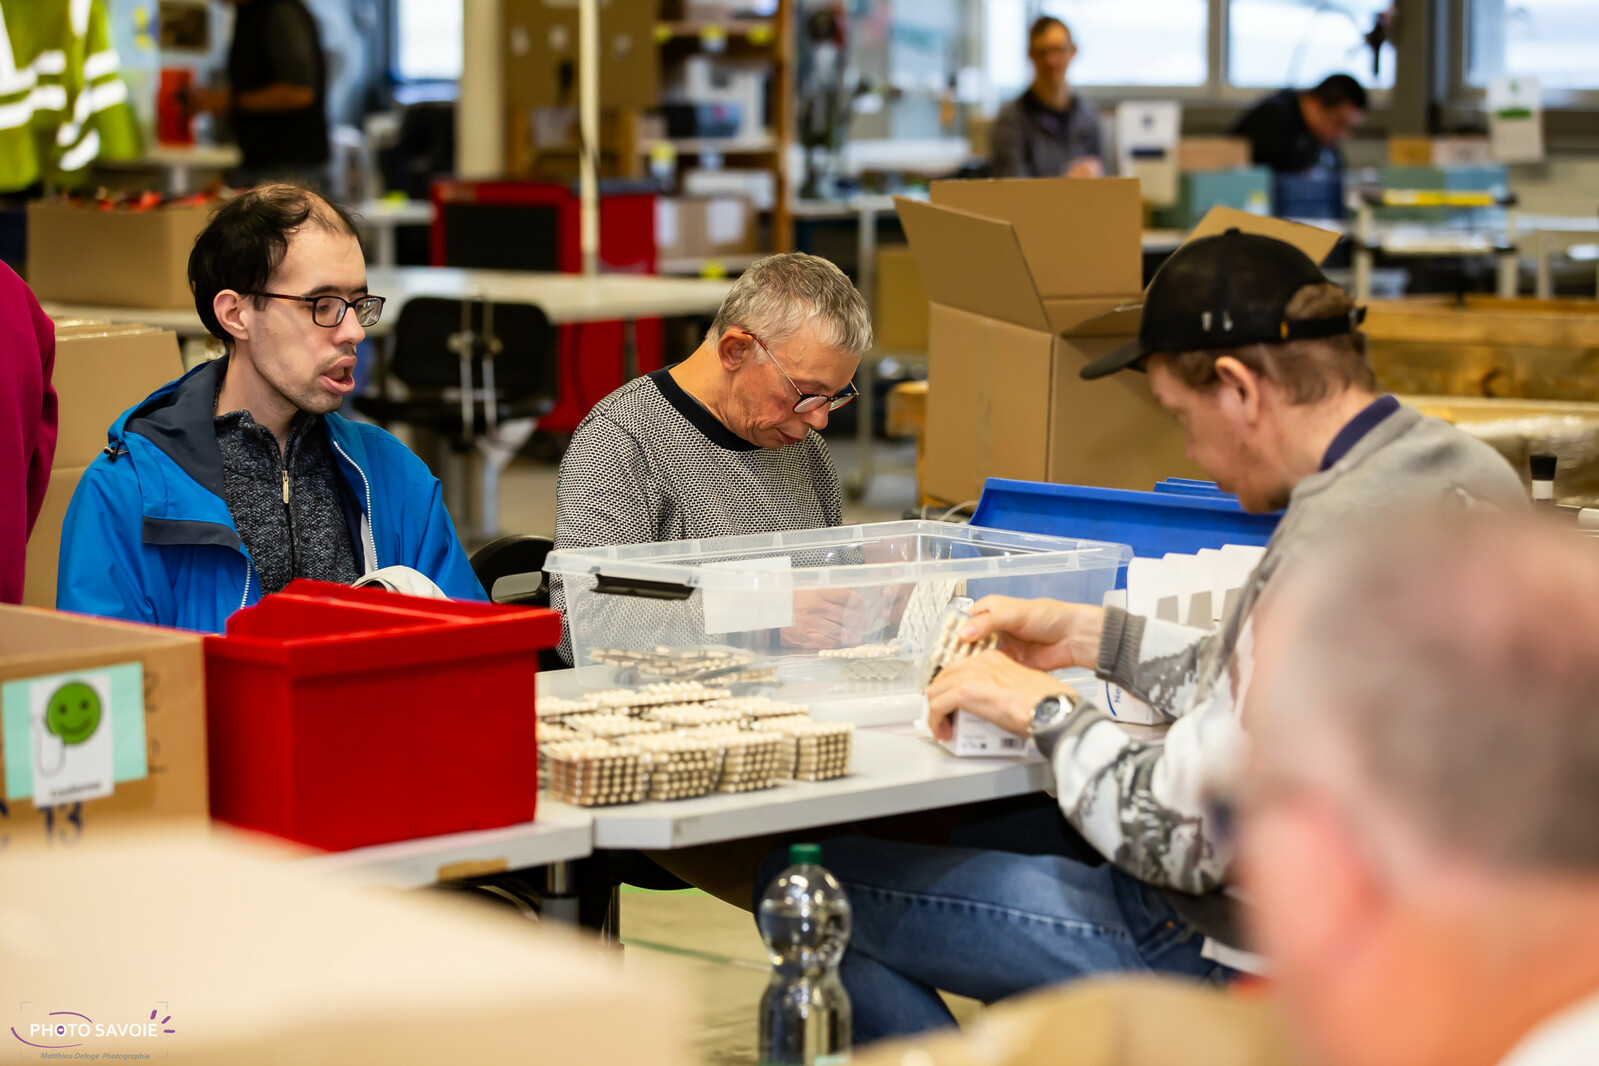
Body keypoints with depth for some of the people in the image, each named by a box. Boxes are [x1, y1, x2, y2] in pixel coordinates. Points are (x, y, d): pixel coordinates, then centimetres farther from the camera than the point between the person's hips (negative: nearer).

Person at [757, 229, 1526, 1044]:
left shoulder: (1329, 551, -28)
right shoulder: (1470, 470, 3)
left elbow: (1179, 841, -24)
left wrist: (1049, 710, -9)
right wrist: (1096, 636, 15)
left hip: (1246, 968, -10)